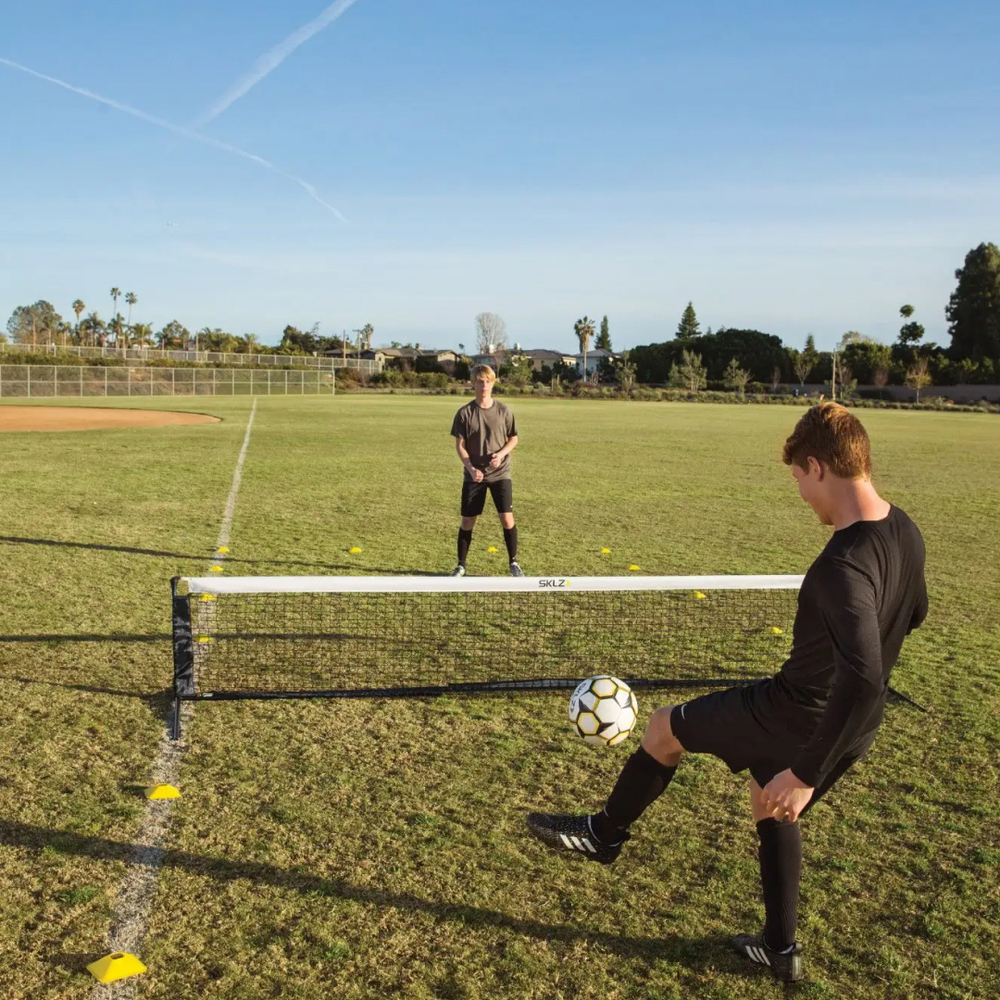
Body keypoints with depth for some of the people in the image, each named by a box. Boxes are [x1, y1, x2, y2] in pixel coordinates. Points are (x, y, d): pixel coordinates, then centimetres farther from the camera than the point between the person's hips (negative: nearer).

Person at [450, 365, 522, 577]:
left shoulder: (503, 411, -2)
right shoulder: (464, 413, -4)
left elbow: (513, 439, 7)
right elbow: (460, 445, -3)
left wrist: (501, 453, -13)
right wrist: (471, 468, -17)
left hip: (500, 474, 0)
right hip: (473, 475, 0)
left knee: (507, 519, -6)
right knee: (467, 521, 4)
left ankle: (513, 563, 11)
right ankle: (461, 565, 19)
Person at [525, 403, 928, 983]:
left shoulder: (842, 565, -32)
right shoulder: (905, 532, -3)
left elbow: (862, 680, -40)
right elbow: (914, 612, 16)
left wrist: (804, 772, -33)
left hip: (796, 717, -8)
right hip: (853, 734, 8)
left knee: (665, 728, 13)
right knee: (772, 811, 31)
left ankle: (605, 834, 34)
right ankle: (781, 948, 43)